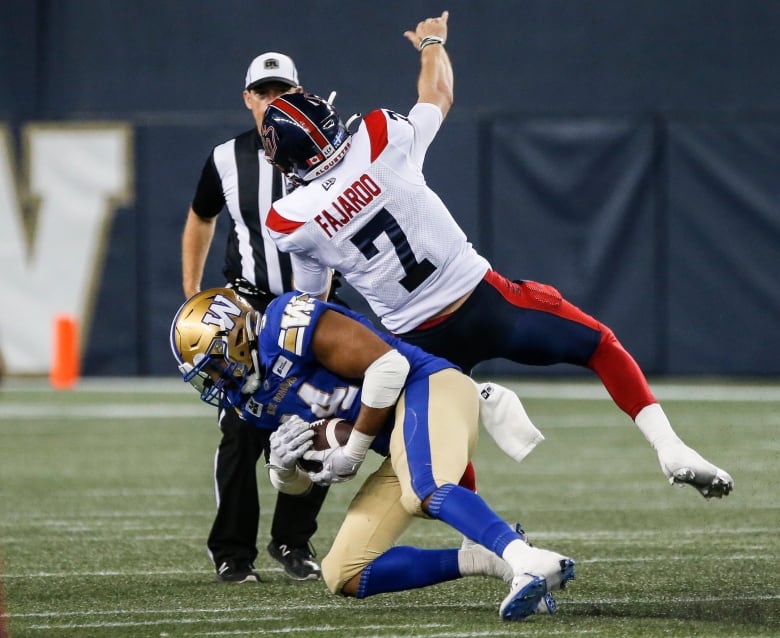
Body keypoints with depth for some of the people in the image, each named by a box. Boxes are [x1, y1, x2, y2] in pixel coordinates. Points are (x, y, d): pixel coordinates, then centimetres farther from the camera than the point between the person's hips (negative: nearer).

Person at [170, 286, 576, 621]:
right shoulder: (249, 399, 17)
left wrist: (354, 450, -11)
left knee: (425, 492, -40)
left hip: (426, 390, -10)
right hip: (401, 448, 10)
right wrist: (282, 467, -2)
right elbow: (299, 484, 22)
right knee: (345, 577, 1)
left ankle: (530, 562, -56)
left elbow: (387, 364, -17)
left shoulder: (287, 324, -10)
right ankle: (492, 561, -13)